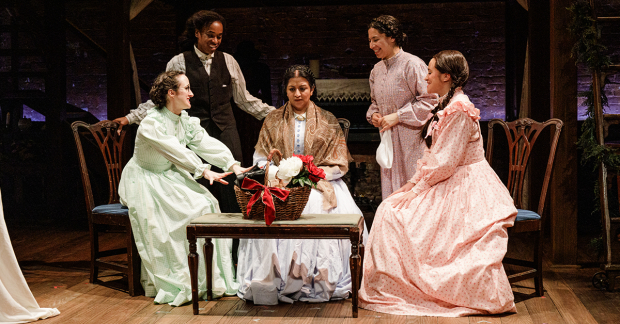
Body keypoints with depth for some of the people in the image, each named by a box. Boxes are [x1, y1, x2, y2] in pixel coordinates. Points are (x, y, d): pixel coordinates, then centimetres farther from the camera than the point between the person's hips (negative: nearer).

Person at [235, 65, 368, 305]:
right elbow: (261, 160, 12)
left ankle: (321, 282, -27)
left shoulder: (328, 121, 13)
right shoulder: (272, 121, 18)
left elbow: (338, 164, 6)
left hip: (320, 184, -1)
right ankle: (270, 283, -29)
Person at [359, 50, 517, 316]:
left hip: (463, 188, -10)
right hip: (448, 183, 10)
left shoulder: (459, 109, -18)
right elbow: (433, 155, 16)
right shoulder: (445, 106, 15)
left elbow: (445, 161, -21)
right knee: (389, 209, -1)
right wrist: (414, 182, 4)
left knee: (397, 215, -15)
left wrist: (417, 189, -16)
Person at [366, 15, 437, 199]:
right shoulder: (376, 70, 14)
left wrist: (397, 117, -15)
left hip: (411, 141, -7)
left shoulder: (412, 64, -10)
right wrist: (373, 115, 5)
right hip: (388, 142, 7)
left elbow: (429, 101, -14)